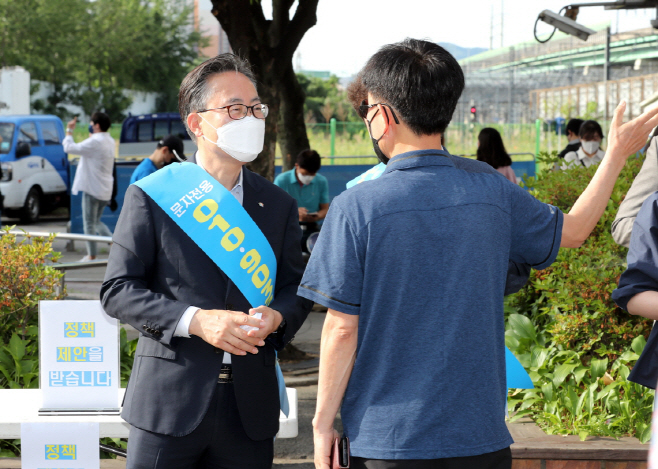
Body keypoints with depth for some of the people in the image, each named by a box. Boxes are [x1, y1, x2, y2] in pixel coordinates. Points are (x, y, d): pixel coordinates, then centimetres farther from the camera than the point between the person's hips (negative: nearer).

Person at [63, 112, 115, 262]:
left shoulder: (94, 142, -19)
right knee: (96, 221, 21)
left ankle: (92, 256, 8)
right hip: (105, 190, 8)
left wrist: (69, 130, -5)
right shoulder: (111, 142, 9)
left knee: (89, 224, 3)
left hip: (93, 188, -8)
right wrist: (92, 135, 20)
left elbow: (70, 148, -18)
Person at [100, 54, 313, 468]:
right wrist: (195, 321, -18)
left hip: (251, 406, 3)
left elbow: (296, 287, 14)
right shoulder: (151, 197, 0)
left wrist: (275, 317, -10)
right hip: (169, 401, -3)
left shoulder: (278, 205, 12)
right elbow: (118, 290, -4)